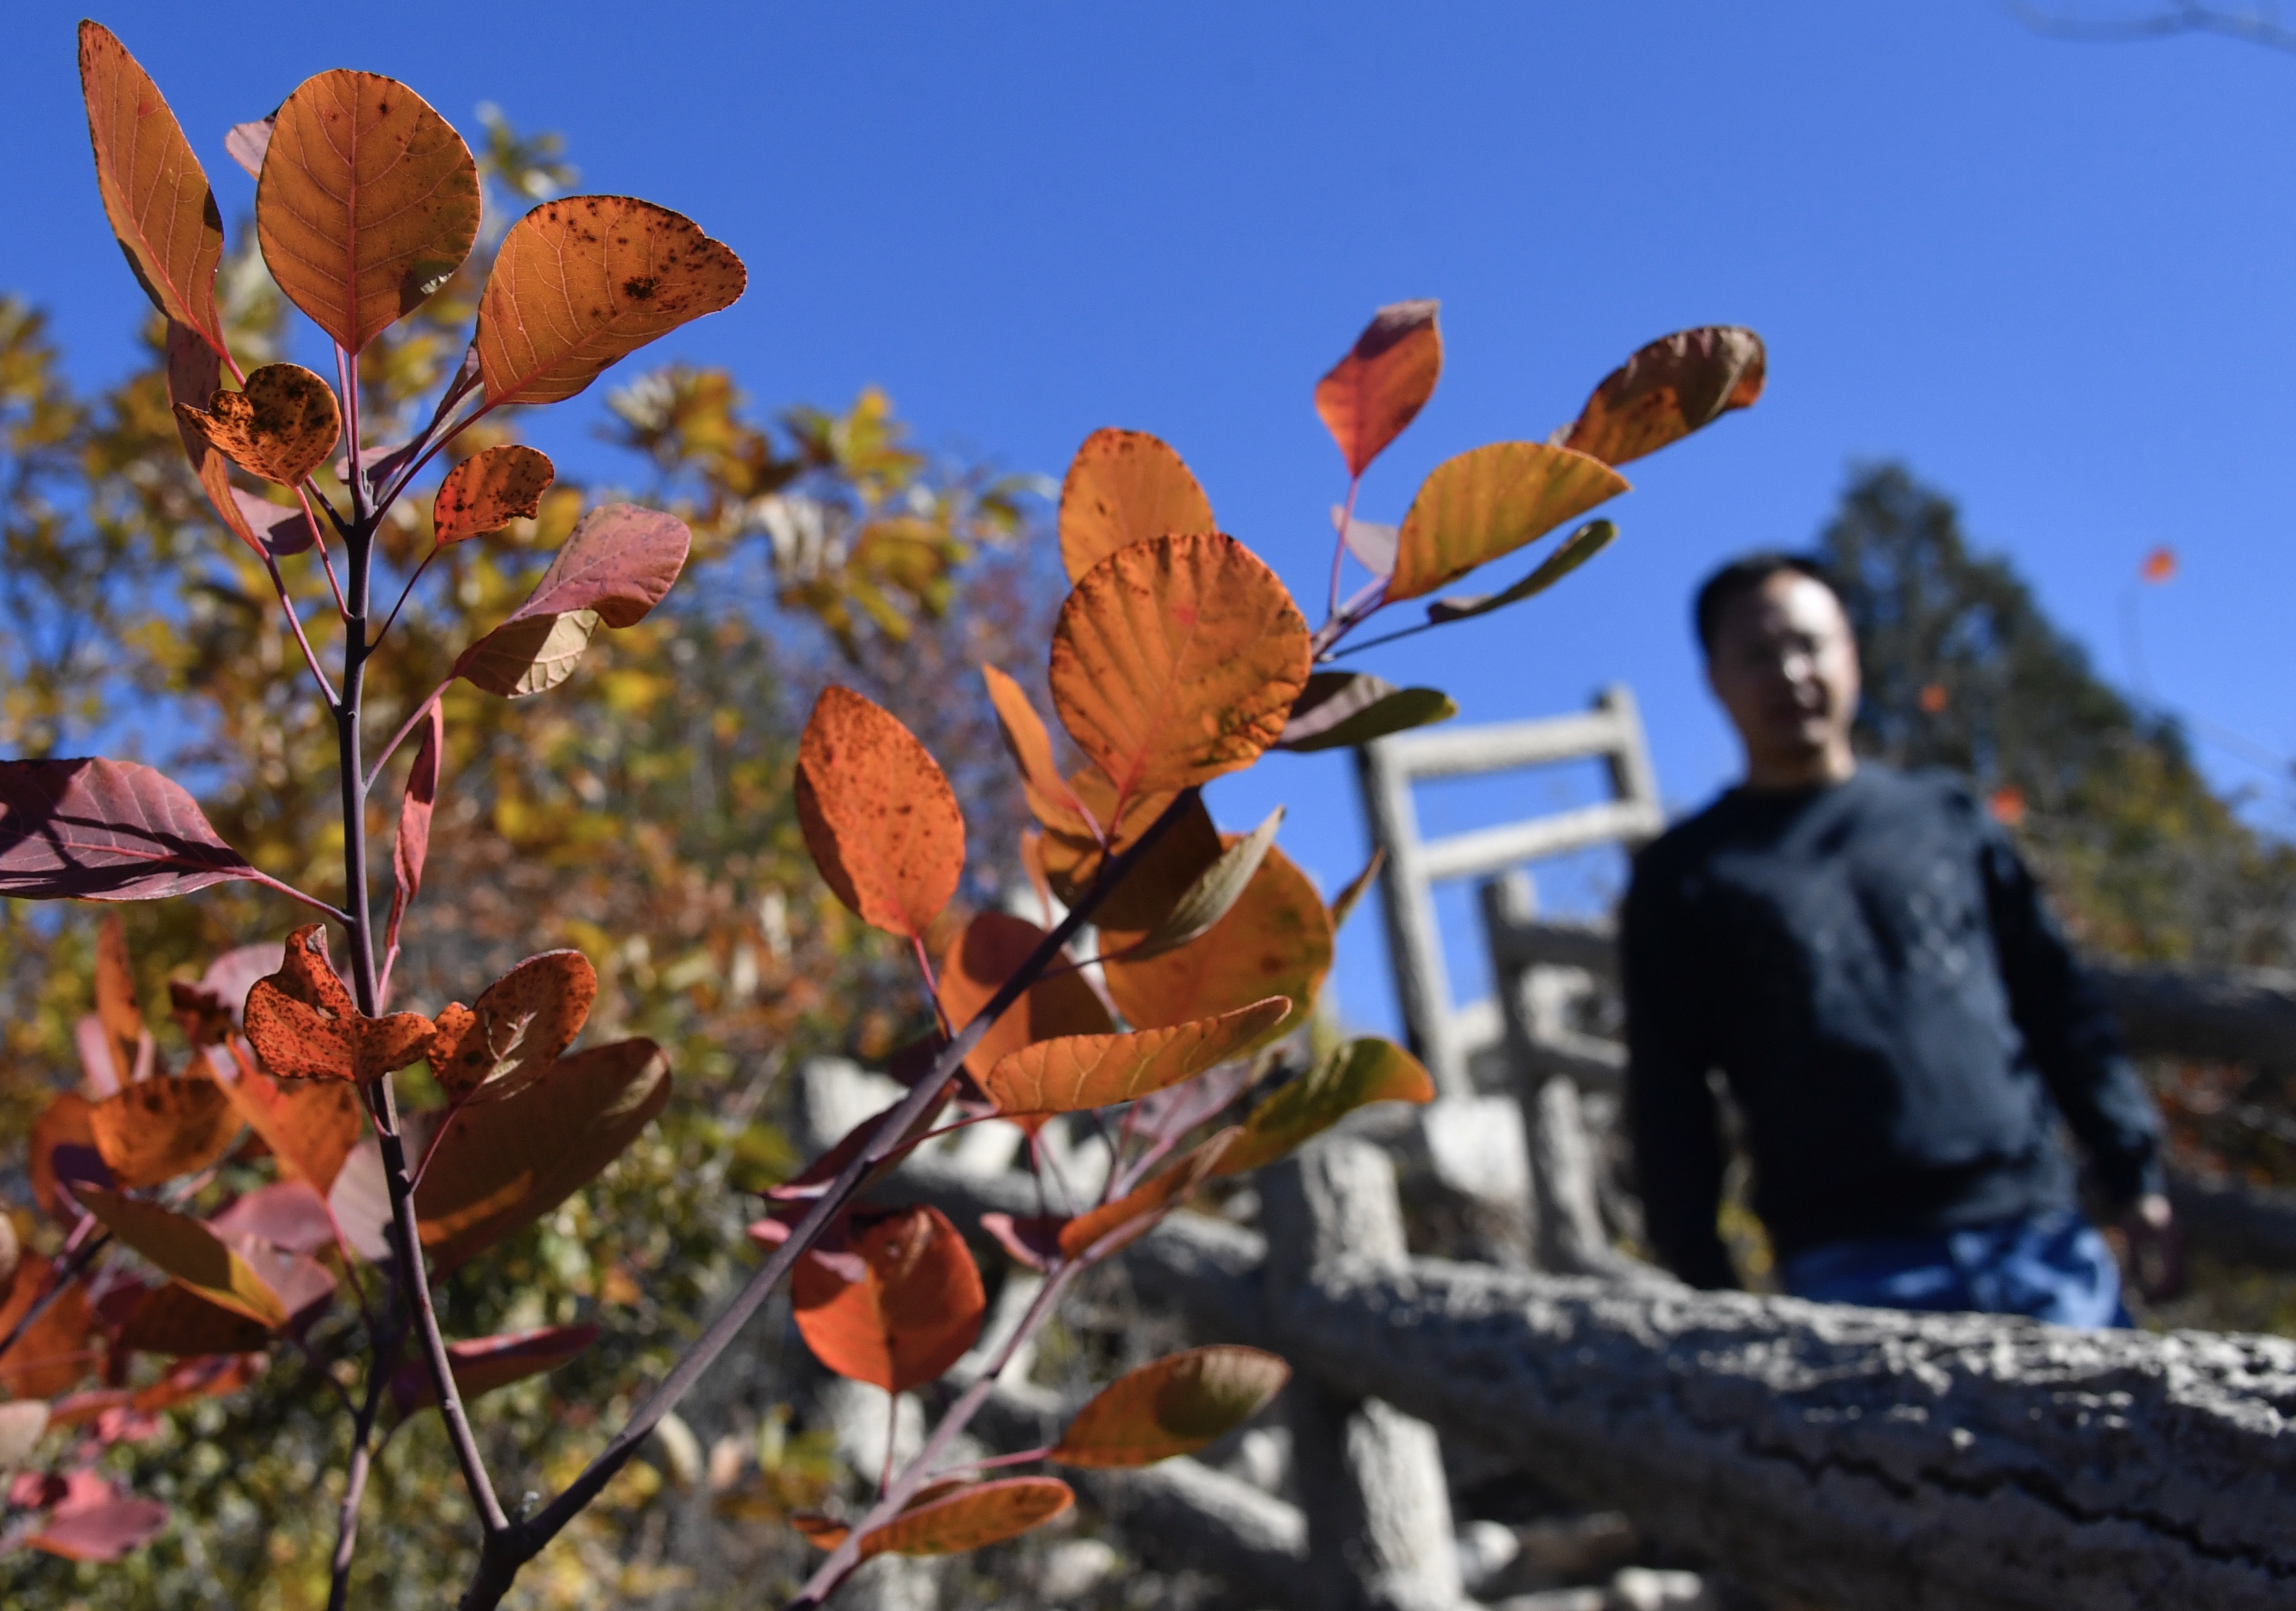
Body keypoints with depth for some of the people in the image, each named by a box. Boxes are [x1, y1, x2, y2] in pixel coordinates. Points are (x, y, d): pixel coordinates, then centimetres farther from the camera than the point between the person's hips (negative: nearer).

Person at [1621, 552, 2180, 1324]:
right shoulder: (1685, 875, 7)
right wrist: (1703, 1276, -2)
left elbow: (2057, 1004, 15)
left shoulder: (1946, 815, 14)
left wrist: (2136, 1179, 9)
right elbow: (1667, 1096, 4)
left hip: (2039, 1234, 3)